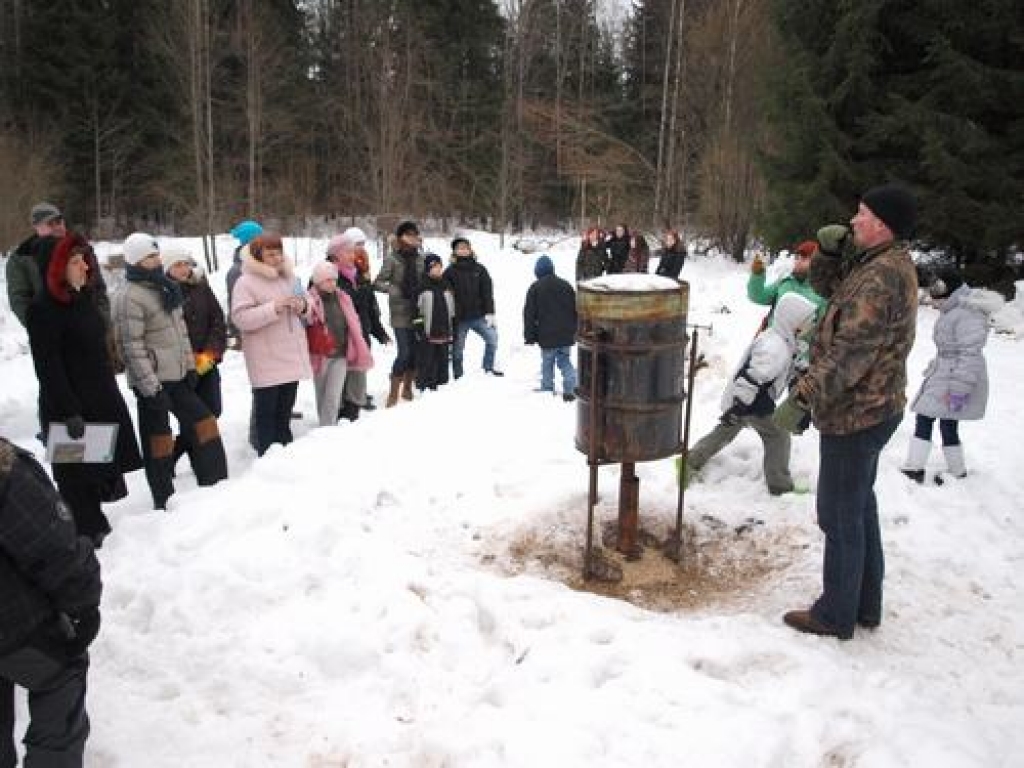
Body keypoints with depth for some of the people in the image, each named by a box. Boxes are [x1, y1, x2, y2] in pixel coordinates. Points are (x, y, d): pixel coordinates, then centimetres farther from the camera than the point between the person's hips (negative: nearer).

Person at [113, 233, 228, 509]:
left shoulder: (166, 288, 11)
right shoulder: (129, 298, -15)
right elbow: (132, 346, -19)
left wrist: (190, 366, 13)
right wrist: (151, 387, -21)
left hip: (176, 374, 8)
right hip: (152, 381, -8)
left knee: (203, 422, 11)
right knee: (158, 439, 2)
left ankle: (215, 484, 23)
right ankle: (164, 502, 15)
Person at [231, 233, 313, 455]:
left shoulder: (288, 277, 13)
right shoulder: (246, 282, -9)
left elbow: (305, 313, 21)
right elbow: (240, 318, -19)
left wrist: (303, 307, -3)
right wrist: (274, 308, -25)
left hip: (291, 357, 7)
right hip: (266, 361, -7)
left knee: (285, 409, 17)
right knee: (266, 411, -1)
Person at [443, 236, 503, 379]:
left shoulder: (480, 269, 4)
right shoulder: (450, 272, 0)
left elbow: (487, 292, 2)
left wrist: (489, 313, -7)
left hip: (478, 316, 2)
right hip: (459, 318, -1)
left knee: (492, 338, -5)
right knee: (458, 347, 6)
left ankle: (489, 367, 13)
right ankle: (457, 374, 21)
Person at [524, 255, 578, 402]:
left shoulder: (535, 288, -5)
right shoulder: (565, 285, 8)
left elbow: (529, 314, -4)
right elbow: (575, 309, 13)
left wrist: (529, 336, 2)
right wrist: (573, 330, 22)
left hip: (547, 336, -3)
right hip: (566, 335, 4)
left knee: (547, 363, 8)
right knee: (565, 361, 11)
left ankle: (547, 389, 13)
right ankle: (570, 389, -1)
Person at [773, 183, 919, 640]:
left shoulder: (882, 278, -23)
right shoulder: (879, 265, 9)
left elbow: (849, 352, -28)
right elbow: (826, 285, 21)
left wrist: (801, 398, -26)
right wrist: (829, 251, 2)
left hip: (856, 415, -10)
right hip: (871, 409, 11)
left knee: (840, 515, 2)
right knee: (860, 507, 20)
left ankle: (836, 616, 16)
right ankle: (865, 605, 34)